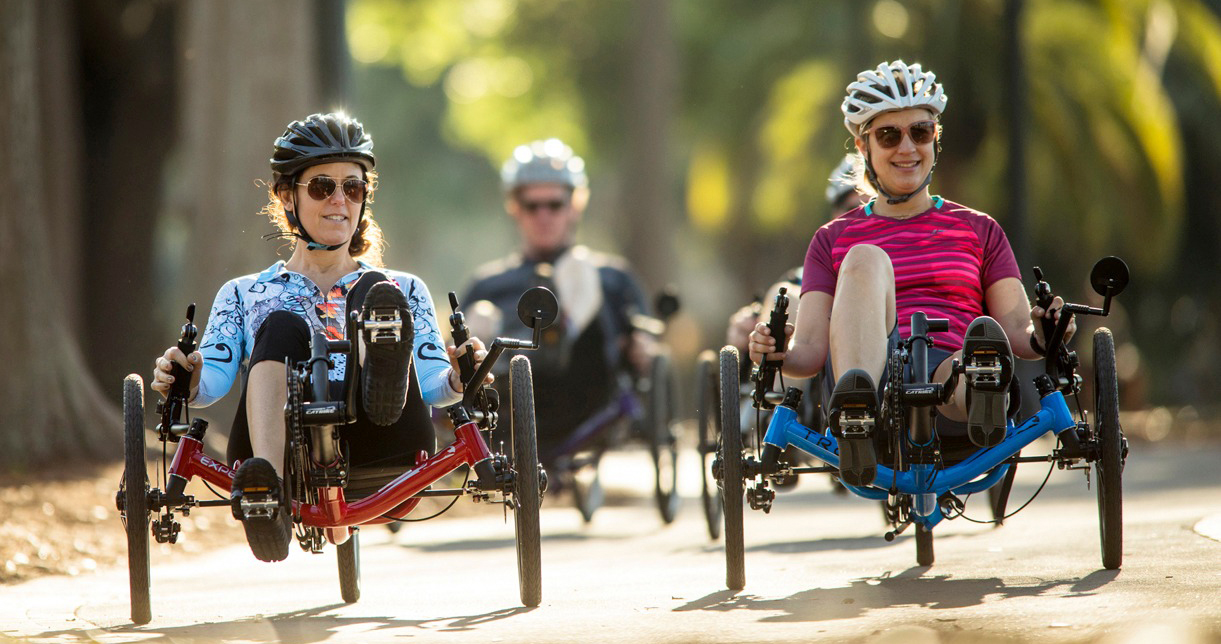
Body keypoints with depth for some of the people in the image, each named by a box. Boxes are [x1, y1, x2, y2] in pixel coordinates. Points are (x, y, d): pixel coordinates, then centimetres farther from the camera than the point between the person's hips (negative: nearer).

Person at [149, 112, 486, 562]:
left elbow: (431, 383, 13)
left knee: (376, 292, -19)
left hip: (378, 445, 0)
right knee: (281, 327, -28)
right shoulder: (243, 295, 30)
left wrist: (456, 379, -11)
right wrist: (188, 380, -13)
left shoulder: (403, 290, 31)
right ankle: (267, 490, -55)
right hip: (288, 452, 0)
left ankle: (384, 384, -58)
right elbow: (213, 380, 11)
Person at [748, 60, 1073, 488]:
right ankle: (854, 422, -52)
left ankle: (983, 402, -76)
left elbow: (1016, 330, 14)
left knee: (987, 342, -37)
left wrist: (1041, 336, -10)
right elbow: (810, 349, 12)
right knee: (865, 259, -28)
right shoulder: (833, 240, 24)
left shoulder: (979, 231, 26)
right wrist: (778, 352, -11)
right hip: (875, 374, 0)